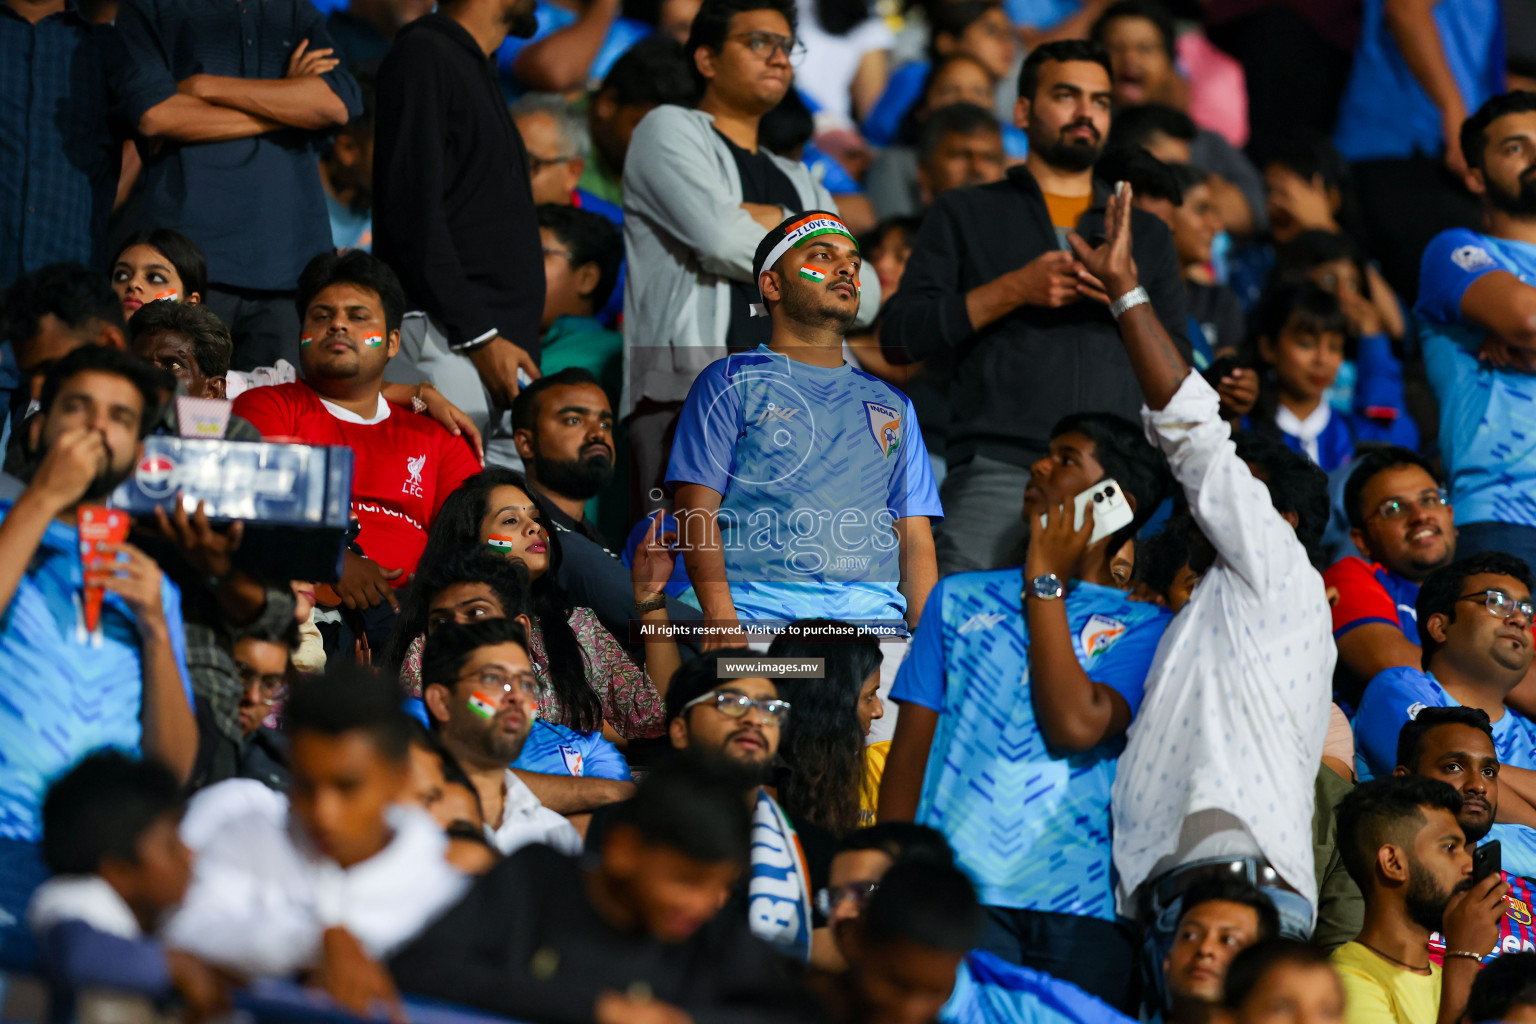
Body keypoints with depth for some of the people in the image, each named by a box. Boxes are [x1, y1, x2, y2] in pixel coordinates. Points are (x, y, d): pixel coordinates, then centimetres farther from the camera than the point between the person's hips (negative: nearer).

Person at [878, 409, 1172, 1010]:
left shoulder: (1145, 626, 10)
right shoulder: (961, 599, 20)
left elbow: (1076, 725, -8)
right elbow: (910, 751, 15)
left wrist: (1046, 582, 1)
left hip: (1080, 908, -1)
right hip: (957, 893, 1)